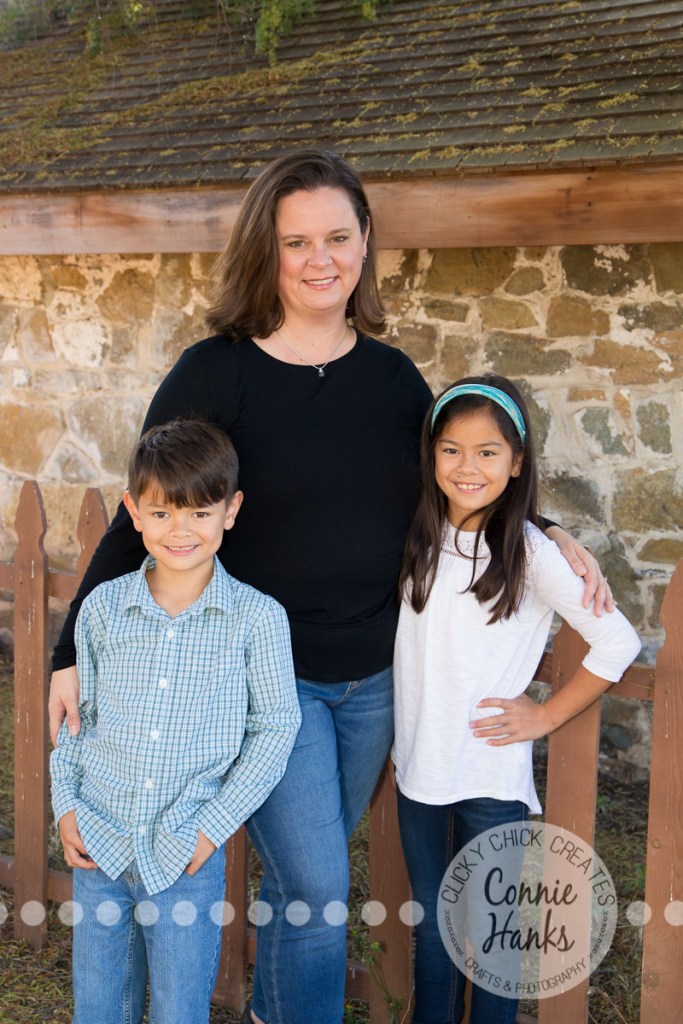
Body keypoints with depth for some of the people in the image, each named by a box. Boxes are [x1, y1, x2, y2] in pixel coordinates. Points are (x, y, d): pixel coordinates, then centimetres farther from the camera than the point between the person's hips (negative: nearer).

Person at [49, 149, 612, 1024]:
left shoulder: (393, 376, 2)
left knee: (307, 874, 19)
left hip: (374, 676, 5)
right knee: (318, 891, -5)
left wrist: (551, 537, -1)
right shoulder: (214, 374, -11)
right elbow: (140, 523, -8)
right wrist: (76, 652, -14)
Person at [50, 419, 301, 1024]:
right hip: (98, 840, 3)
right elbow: (76, 712, 9)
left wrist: (214, 826, -9)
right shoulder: (103, 607, -1)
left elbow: (275, 727, -5)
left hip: (187, 856, -2)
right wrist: (66, 804, 3)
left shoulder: (258, 618, -9)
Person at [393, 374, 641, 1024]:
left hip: (492, 778, -4)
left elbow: (618, 643, -14)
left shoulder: (530, 551, -14)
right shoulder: (419, 539, 1)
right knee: (430, 926, 18)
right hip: (418, 770, 5)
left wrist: (546, 715, -9)